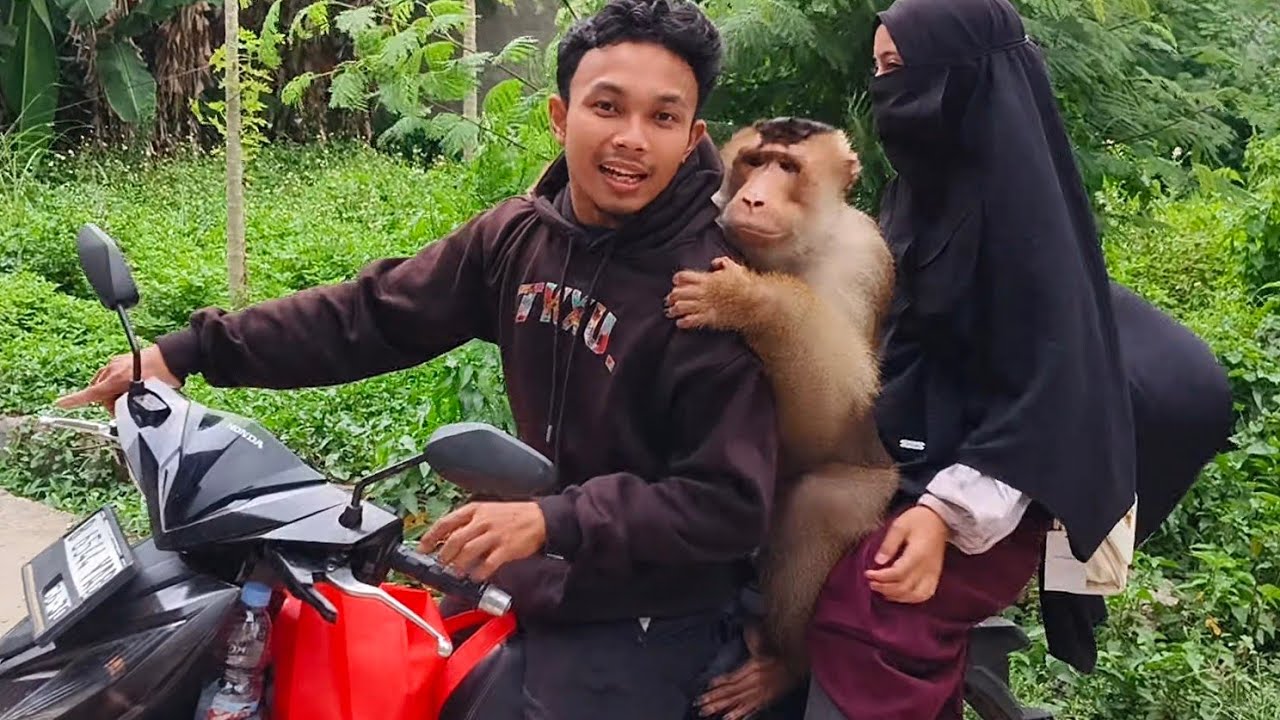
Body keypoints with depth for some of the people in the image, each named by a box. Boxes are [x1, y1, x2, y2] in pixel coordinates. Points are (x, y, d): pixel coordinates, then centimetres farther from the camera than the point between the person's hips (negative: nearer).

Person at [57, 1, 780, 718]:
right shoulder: (519, 233, -3)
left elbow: (733, 501, -23)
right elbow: (371, 313, 3)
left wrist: (552, 522, -33)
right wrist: (192, 351, -2)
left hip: (636, 630, -5)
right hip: (526, 584, 6)